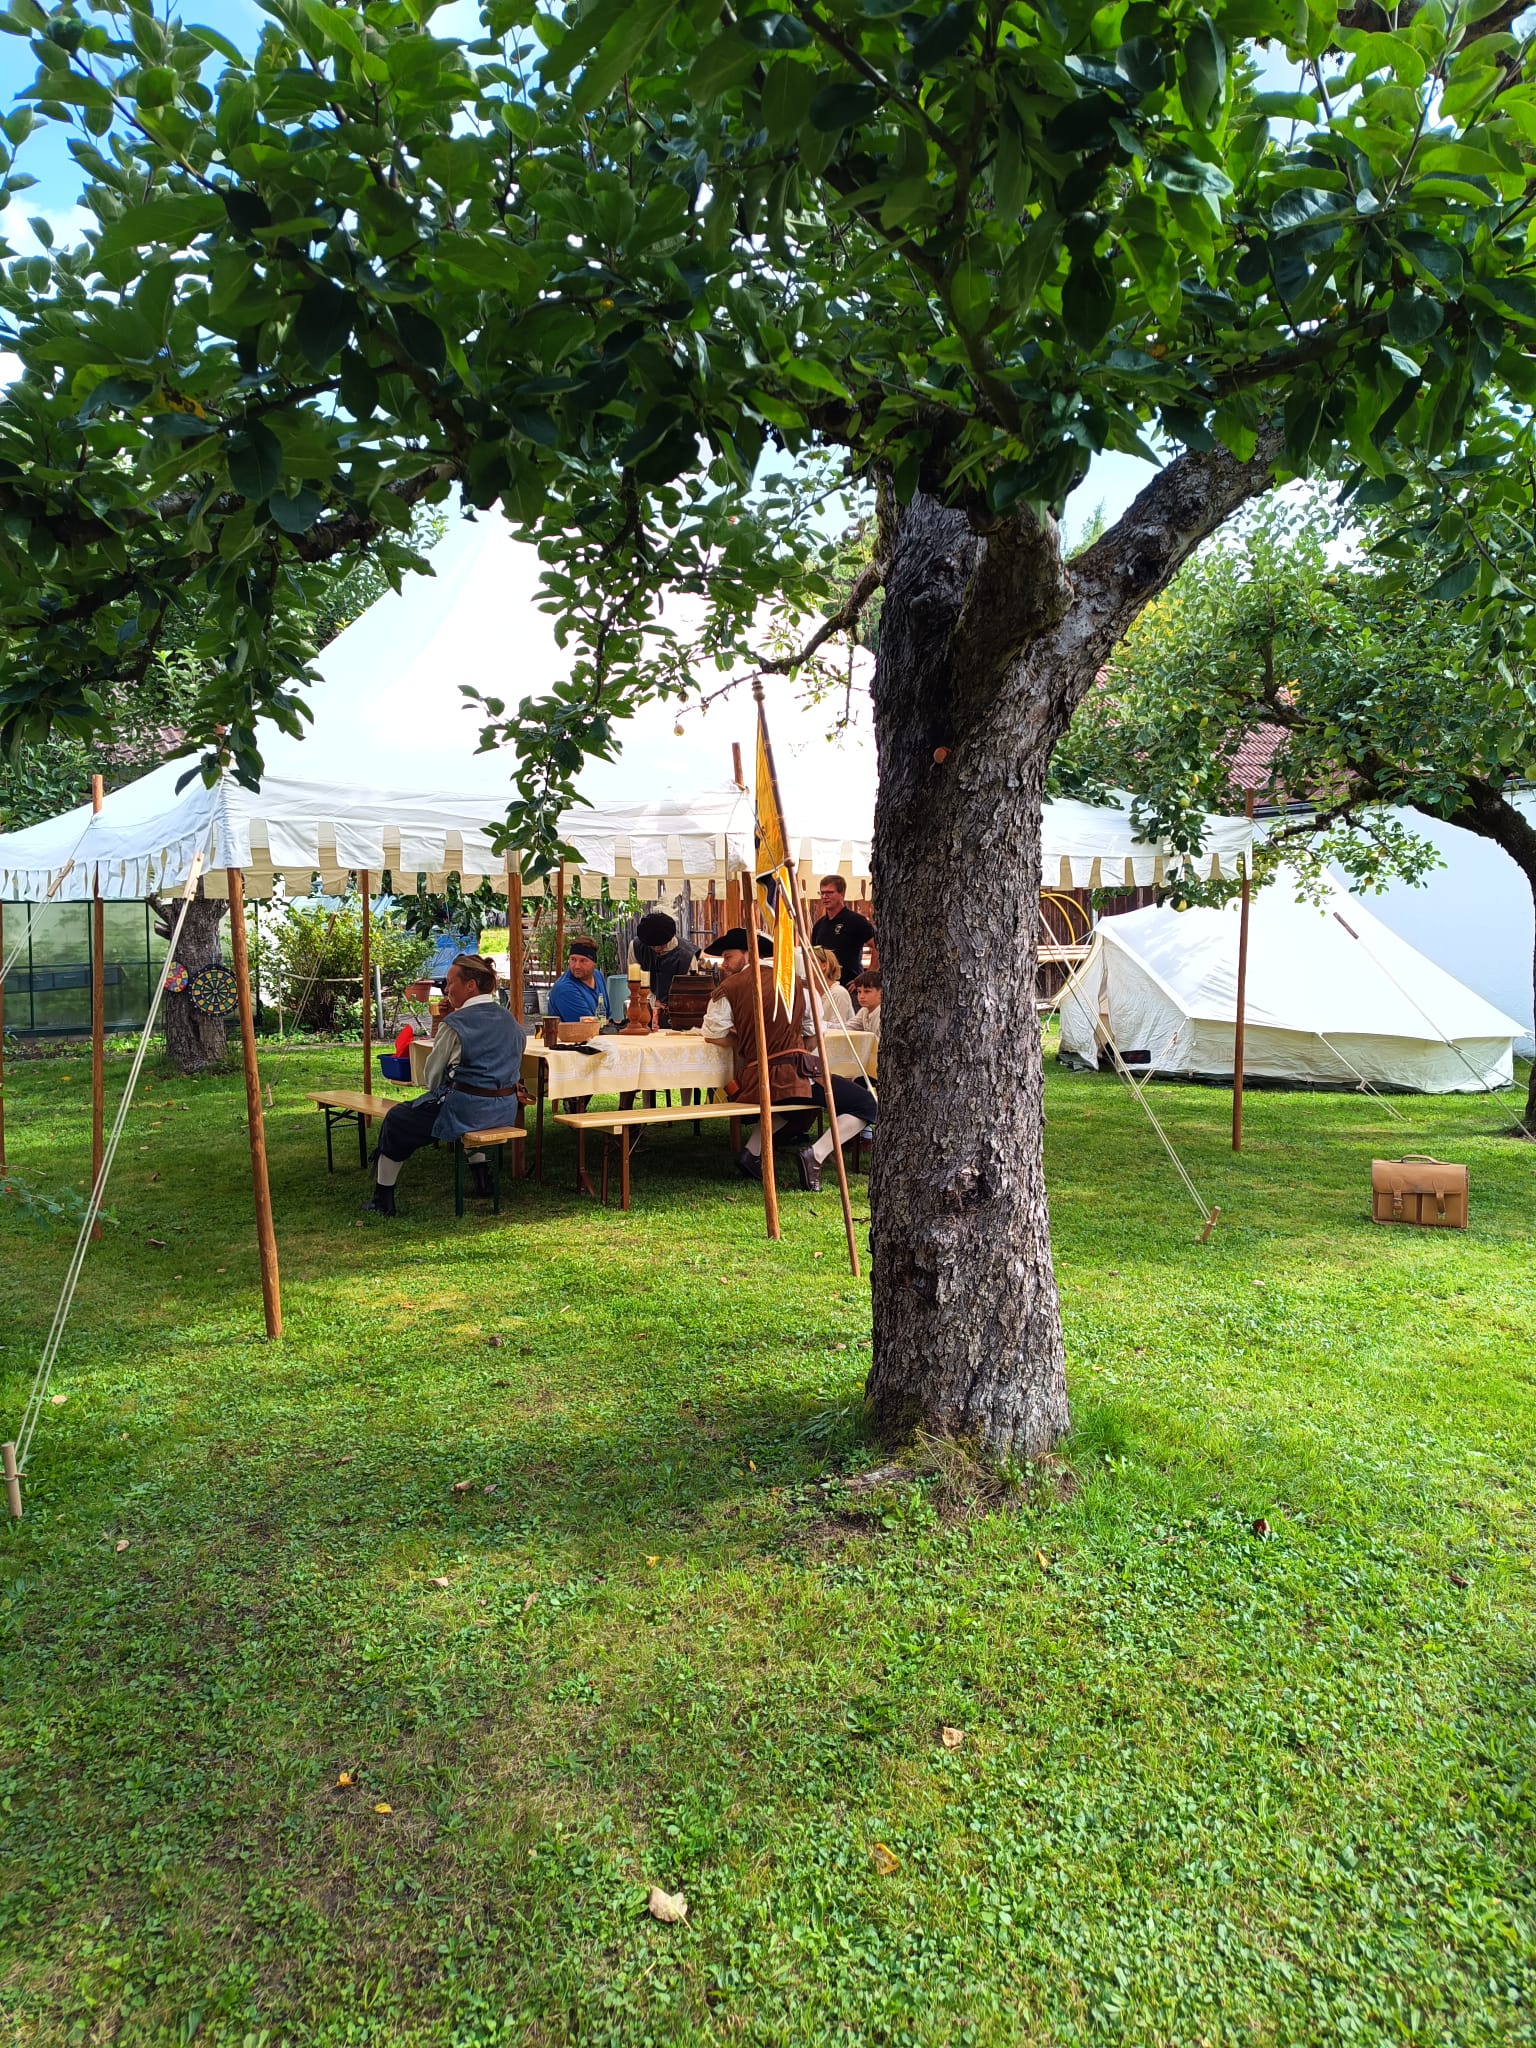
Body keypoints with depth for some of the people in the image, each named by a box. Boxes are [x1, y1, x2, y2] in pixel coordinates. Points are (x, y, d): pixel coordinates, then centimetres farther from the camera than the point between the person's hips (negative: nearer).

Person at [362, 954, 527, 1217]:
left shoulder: (455, 1024, -14)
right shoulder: (510, 1020, 7)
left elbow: (431, 1078, -5)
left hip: (468, 1110, -7)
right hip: (505, 1110, 7)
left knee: (396, 1120, 12)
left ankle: (383, 1200, 18)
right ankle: (481, 1174, 37)